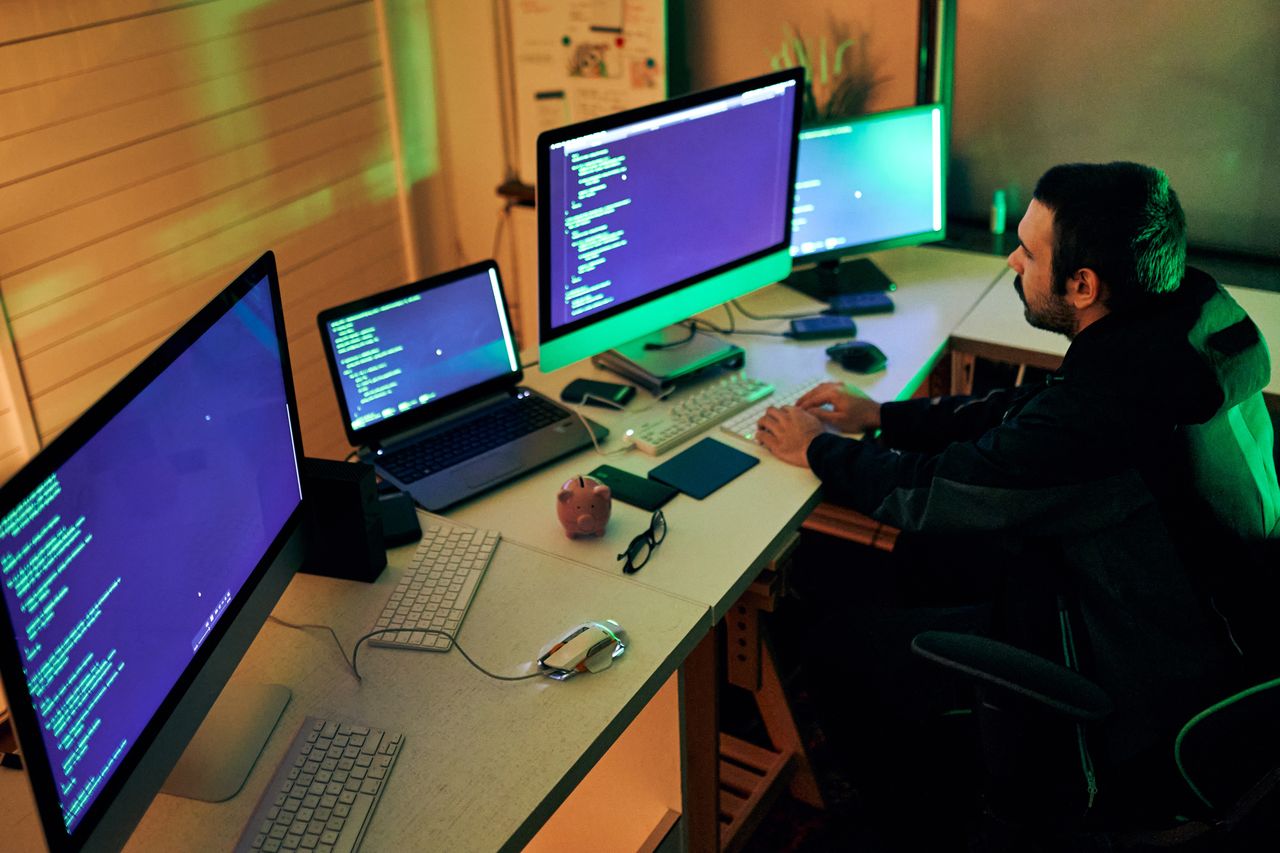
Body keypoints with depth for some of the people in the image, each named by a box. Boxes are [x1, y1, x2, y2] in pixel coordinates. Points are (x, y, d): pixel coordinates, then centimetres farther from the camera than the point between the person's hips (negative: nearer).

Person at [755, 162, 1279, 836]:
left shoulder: (1104, 414, -35)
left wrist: (820, 450, -4)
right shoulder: (1191, 325, -7)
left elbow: (929, 493, -21)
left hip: (1129, 705, -9)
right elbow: (1027, 413, 7)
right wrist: (884, 417, 7)